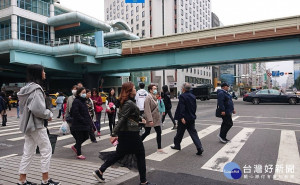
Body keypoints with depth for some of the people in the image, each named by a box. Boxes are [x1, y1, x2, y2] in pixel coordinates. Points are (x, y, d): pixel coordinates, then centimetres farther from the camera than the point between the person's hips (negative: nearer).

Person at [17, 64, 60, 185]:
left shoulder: (27, 88, 12)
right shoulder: (36, 88, -18)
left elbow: (23, 106, 17)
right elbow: (38, 109, -26)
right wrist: (49, 115, -9)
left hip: (28, 124, 9)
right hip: (36, 125, -9)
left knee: (28, 152, 14)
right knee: (46, 150, 1)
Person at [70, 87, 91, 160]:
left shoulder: (83, 101, 14)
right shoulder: (76, 101, -14)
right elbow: (76, 113, -21)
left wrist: (89, 120, 7)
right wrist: (83, 120, -20)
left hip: (84, 124, 9)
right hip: (78, 124, -9)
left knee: (85, 137, 15)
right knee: (79, 139, 2)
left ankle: (75, 147, 36)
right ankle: (79, 154, 17)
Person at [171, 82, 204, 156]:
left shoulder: (182, 96, -15)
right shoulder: (193, 96, 8)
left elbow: (181, 108, -22)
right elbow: (195, 107, 13)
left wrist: (182, 117, -23)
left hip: (184, 119, -6)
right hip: (191, 118, 6)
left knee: (180, 132, 11)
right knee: (193, 132, 6)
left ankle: (177, 145, 28)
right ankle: (199, 148, -4)